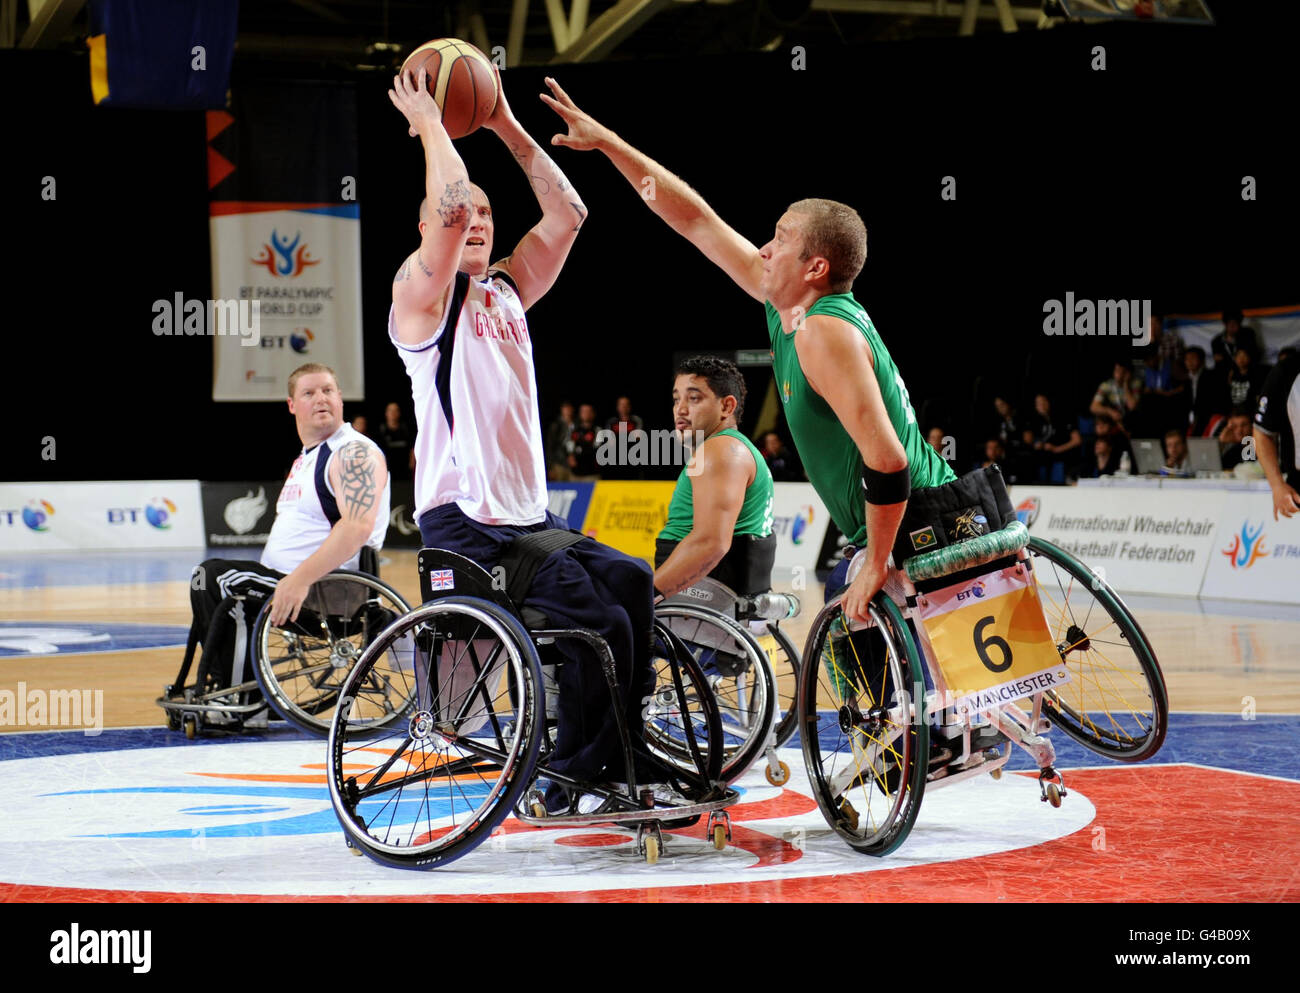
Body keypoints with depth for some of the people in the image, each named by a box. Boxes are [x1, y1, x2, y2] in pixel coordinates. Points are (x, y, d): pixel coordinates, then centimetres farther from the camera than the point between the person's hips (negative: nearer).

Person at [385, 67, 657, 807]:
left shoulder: (507, 292, 17)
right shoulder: (422, 295, -5)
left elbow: (567, 214, 12)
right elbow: (448, 203, -22)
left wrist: (508, 128, 11)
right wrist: (428, 124, -9)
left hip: (529, 515, 8)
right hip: (466, 524, -8)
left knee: (636, 587, 1)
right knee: (599, 624, -18)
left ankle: (625, 755, 12)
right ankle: (572, 780, -5)